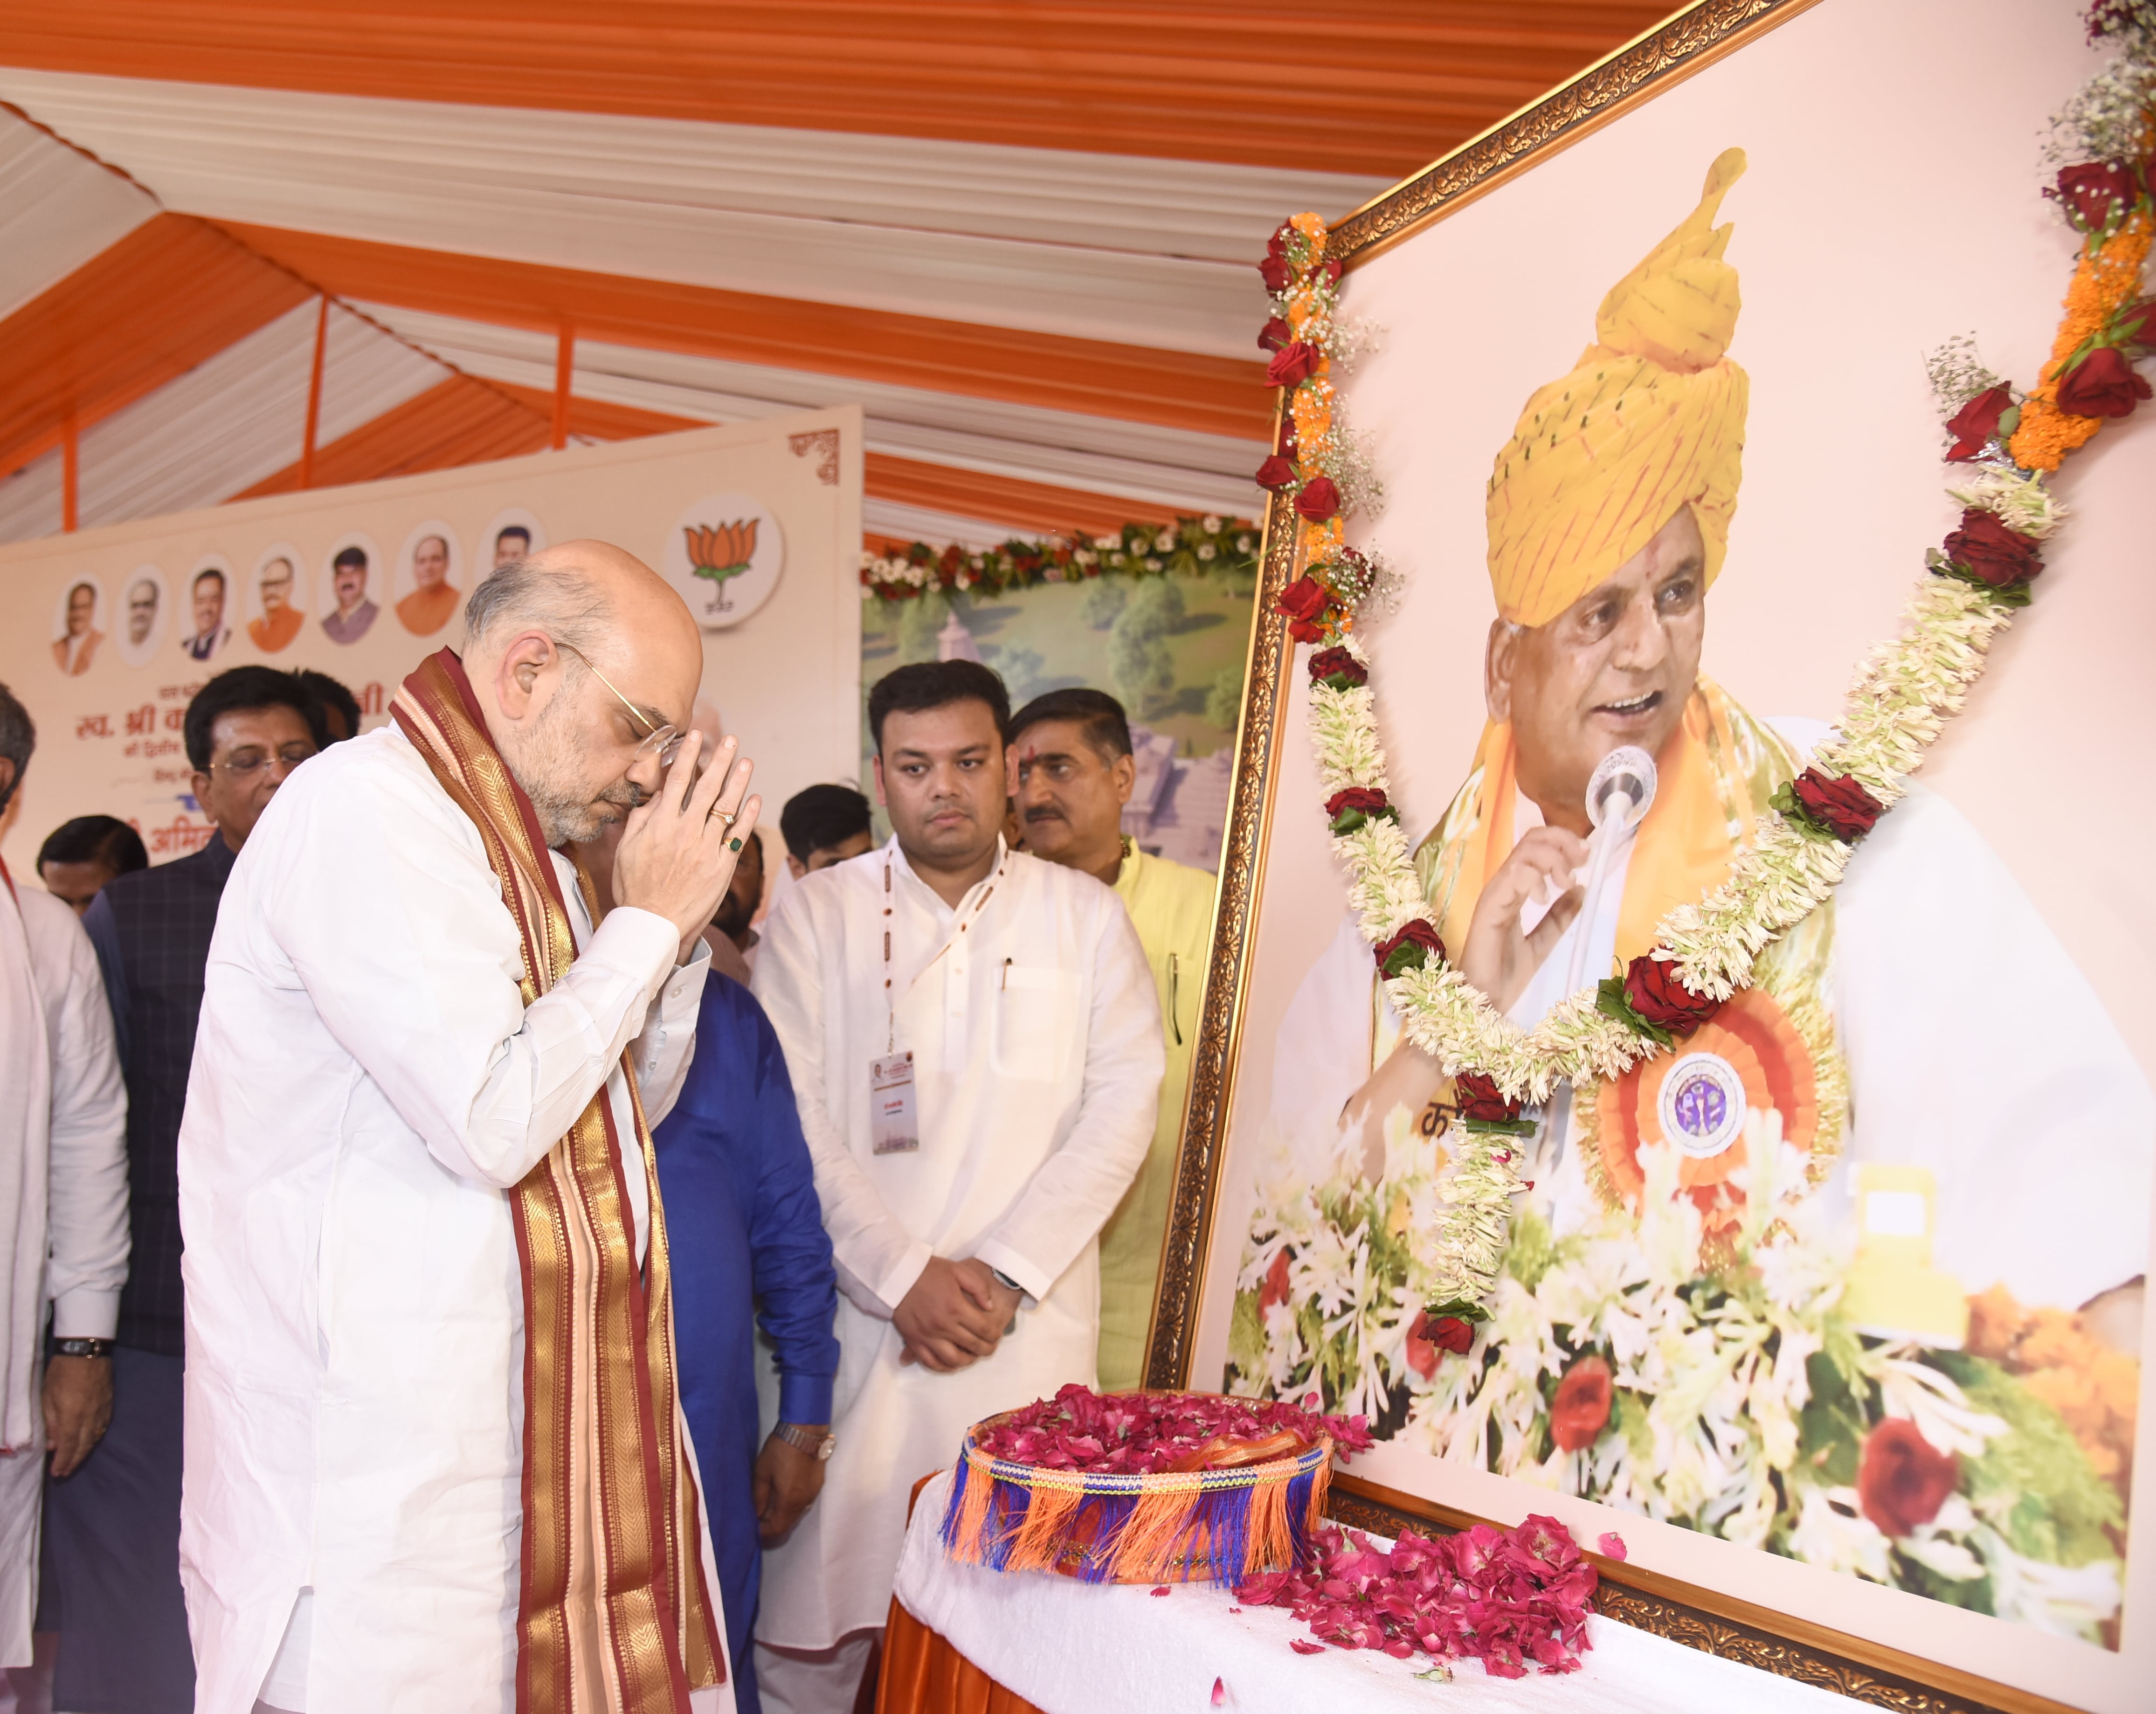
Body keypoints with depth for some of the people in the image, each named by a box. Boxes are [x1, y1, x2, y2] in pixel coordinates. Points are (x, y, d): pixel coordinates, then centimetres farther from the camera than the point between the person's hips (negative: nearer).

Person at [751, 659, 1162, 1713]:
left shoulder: (1086, 918, 7)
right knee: (815, 1625, 2)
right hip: (856, 1316, 0)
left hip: (1031, 1324, 1)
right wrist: (904, 1277, -10)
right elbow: (796, 1119, -3)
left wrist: (1008, 1274, -8)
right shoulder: (816, 915, 4)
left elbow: (1123, 1107, 1)